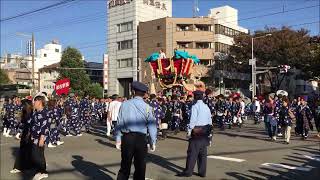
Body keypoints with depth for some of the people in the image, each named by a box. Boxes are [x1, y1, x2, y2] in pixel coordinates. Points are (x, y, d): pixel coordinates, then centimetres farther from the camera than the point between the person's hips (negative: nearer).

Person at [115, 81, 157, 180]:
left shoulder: (124, 104, 0)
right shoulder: (147, 107, -5)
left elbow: (119, 123, 1)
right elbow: (151, 126, -5)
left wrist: (118, 139, 8)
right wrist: (153, 142, 4)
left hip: (126, 138, 2)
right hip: (141, 138, -2)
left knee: (125, 166, 13)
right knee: (140, 167, 11)